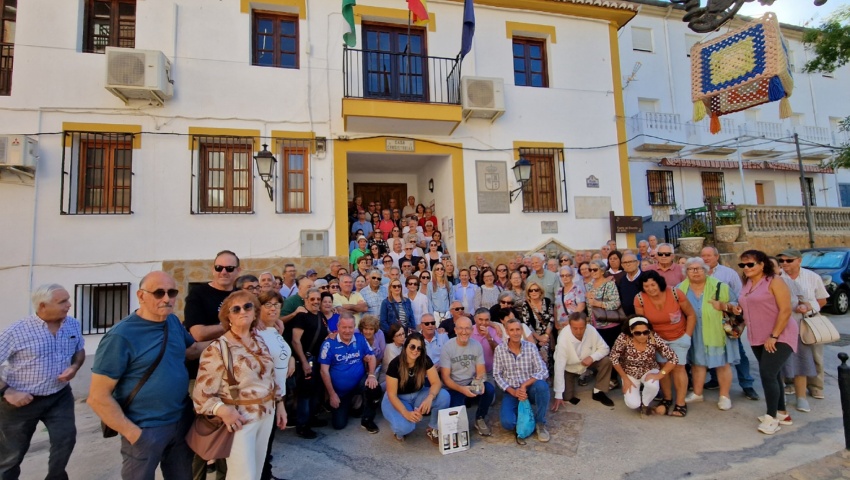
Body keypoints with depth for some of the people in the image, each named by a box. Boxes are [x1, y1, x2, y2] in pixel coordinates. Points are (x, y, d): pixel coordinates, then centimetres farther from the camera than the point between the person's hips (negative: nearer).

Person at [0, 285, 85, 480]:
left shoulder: (73, 325, -5)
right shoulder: (17, 331, -19)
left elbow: (80, 350, 11)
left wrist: (75, 367, -8)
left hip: (60, 396, 3)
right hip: (21, 401, -3)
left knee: (66, 438, 3)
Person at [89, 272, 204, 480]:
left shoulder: (174, 322, -1)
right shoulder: (121, 336, -19)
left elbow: (192, 349, 15)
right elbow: (98, 397, -16)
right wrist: (134, 434, -17)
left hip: (183, 421, 6)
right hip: (146, 430, -6)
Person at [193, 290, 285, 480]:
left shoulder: (260, 341, 5)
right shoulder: (217, 348, -13)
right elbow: (201, 394, -14)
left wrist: (279, 403, 12)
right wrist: (222, 410, -29)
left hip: (267, 415, 6)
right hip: (240, 419, -6)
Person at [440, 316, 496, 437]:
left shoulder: (477, 345, -2)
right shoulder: (447, 348, -12)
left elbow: (481, 371, -1)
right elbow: (445, 377, -13)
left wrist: (479, 383, -25)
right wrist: (461, 389, -29)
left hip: (472, 386, 3)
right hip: (454, 389, -3)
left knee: (489, 389, -27)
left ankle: (480, 419, 0)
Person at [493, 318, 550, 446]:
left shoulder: (531, 347, -7)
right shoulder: (499, 350, -6)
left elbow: (543, 372, -14)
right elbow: (497, 375, -4)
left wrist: (525, 385, -25)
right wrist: (513, 391, -16)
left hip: (530, 389, 0)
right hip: (511, 392, 0)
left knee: (542, 385, -34)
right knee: (507, 422, -25)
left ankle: (540, 423, -9)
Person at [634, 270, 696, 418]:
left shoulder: (675, 293, -26)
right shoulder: (639, 299, -23)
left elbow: (691, 315, -11)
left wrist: (688, 336, -12)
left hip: (679, 337, -2)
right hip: (658, 338, 2)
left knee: (677, 367, 1)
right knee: (663, 366, 10)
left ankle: (681, 403, 11)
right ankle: (667, 398, 27)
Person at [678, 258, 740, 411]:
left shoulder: (719, 286, -7)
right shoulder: (681, 288, -1)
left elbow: (736, 304, -2)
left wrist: (723, 306, -20)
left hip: (717, 332, -2)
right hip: (694, 335, 2)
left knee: (723, 363, 6)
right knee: (697, 362, 14)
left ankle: (725, 396, 21)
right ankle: (697, 393, 28)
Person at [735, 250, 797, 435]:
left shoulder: (774, 282, -13)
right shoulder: (747, 284, 9)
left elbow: (785, 311, -19)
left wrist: (774, 336, -22)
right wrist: (737, 309, 0)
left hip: (779, 337, -8)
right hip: (757, 338, 8)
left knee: (768, 374, -12)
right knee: (772, 375, 15)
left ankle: (772, 417, 0)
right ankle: (782, 413, 28)